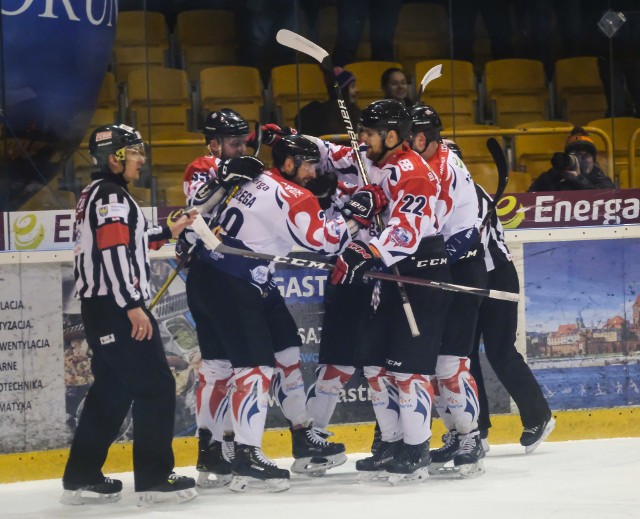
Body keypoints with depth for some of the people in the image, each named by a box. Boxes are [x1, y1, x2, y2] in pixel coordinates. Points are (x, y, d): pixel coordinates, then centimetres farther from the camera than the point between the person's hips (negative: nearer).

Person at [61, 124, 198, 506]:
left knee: (111, 391, 14)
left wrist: (168, 232, 23)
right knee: (156, 388, -7)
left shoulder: (100, 194, 19)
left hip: (102, 307, 10)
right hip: (116, 307, -10)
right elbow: (113, 252, -23)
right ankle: (155, 478, -7)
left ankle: (82, 478, 16)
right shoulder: (111, 195, -13)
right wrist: (133, 306, -26)